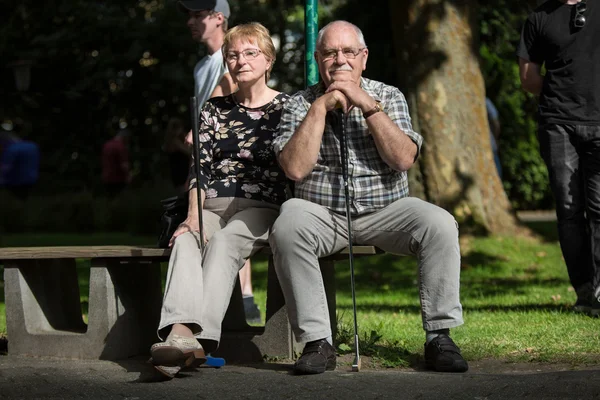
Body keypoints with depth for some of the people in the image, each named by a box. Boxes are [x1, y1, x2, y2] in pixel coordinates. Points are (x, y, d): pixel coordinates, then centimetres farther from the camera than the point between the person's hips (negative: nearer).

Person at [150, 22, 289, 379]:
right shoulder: (214, 110, 18)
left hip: (261, 208, -3)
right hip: (212, 207, 3)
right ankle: (181, 332, -55)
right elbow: (200, 168, 8)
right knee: (186, 241, -31)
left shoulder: (287, 107, 9)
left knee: (224, 241, -35)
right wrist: (193, 216, -8)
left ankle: (202, 337, -53)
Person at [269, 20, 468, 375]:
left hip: (386, 211, 1)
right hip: (322, 215, -1)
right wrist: (320, 107, -14)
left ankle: (439, 336, -18)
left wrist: (368, 105, -16)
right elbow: (295, 169, -13)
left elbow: (403, 159, -11)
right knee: (287, 228, -33)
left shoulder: (388, 96, 5)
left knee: (440, 224, -26)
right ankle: (317, 342, -27)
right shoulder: (300, 104, 3)